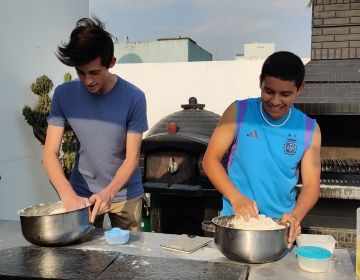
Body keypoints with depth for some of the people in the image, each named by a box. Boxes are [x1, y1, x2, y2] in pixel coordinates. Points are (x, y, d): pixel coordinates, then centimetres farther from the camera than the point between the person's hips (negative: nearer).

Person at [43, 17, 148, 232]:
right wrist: (68, 195, -28)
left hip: (125, 193, -1)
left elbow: (132, 157, -14)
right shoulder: (64, 95, -12)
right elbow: (50, 153, -13)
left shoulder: (133, 97, -17)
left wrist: (108, 193, -29)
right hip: (82, 193, 1)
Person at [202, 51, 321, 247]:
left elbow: (311, 184, -2)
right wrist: (236, 197, -21)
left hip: (281, 227, 2)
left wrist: (295, 216, -22)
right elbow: (210, 160, -7)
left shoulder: (309, 129, -3)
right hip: (235, 221, -1)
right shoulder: (238, 112, -7)